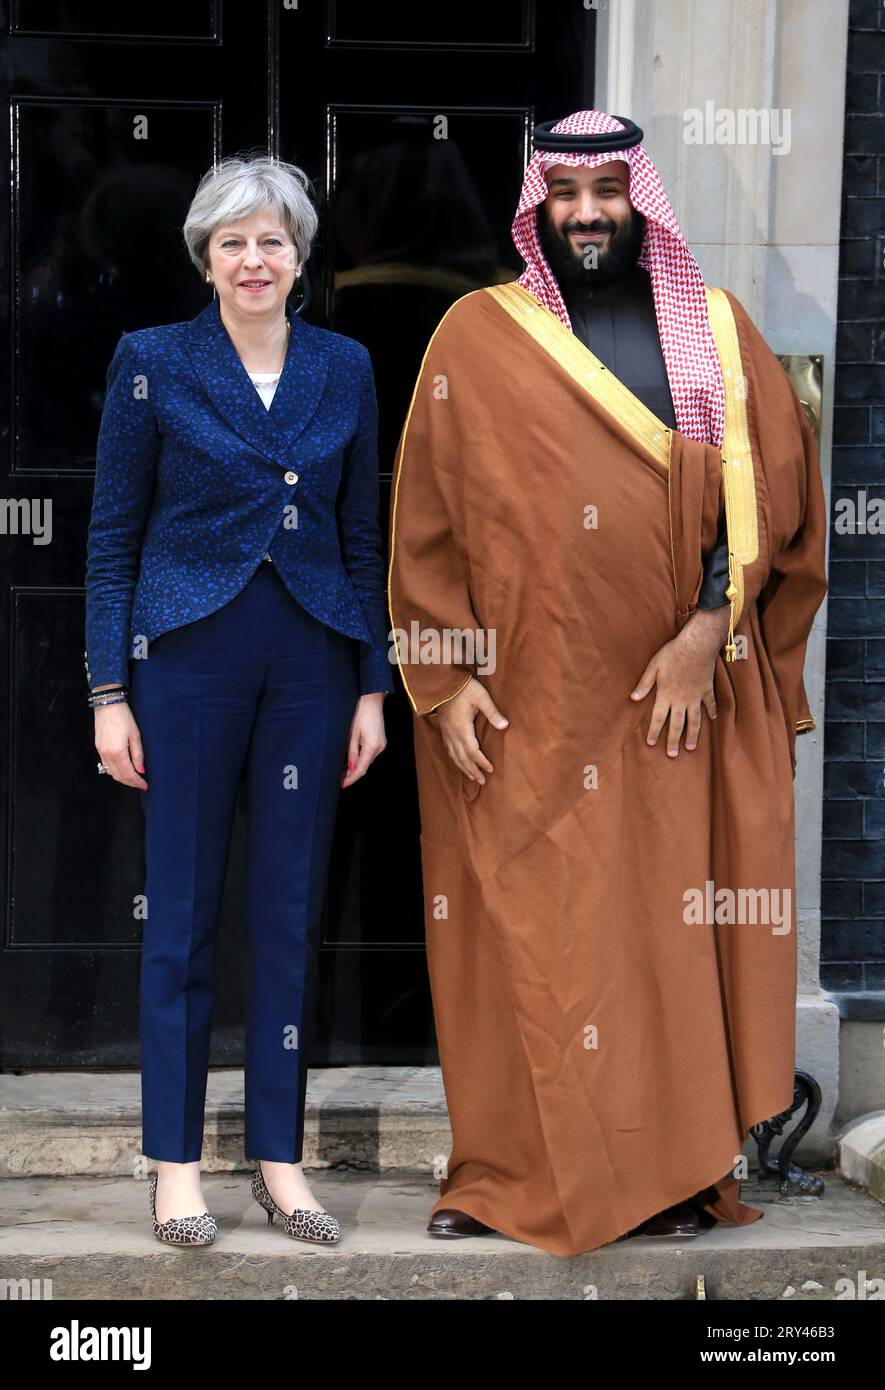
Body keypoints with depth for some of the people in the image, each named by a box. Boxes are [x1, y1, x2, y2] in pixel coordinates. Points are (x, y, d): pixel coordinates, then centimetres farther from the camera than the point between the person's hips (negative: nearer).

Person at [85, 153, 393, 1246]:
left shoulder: (345, 368, 7)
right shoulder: (152, 361, -2)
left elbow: (361, 536, 10)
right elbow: (113, 535, -1)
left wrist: (373, 685, 5)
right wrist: (109, 690, -6)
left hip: (312, 662, 3)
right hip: (190, 655, -3)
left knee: (291, 909, 7)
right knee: (183, 909, 3)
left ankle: (279, 1156, 18)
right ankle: (175, 1161, 13)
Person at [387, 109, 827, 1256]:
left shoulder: (716, 330, 7)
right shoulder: (477, 334, 4)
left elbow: (768, 486, 2)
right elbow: (426, 518, 2)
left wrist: (709, 629, -10)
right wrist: (444, 679, -4)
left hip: (681, 692, 1)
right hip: (521, 701, -1)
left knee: (670, 922, 3)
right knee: (522, 926, 2)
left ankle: (671, 1170, 13)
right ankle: (508, 1172, 14)